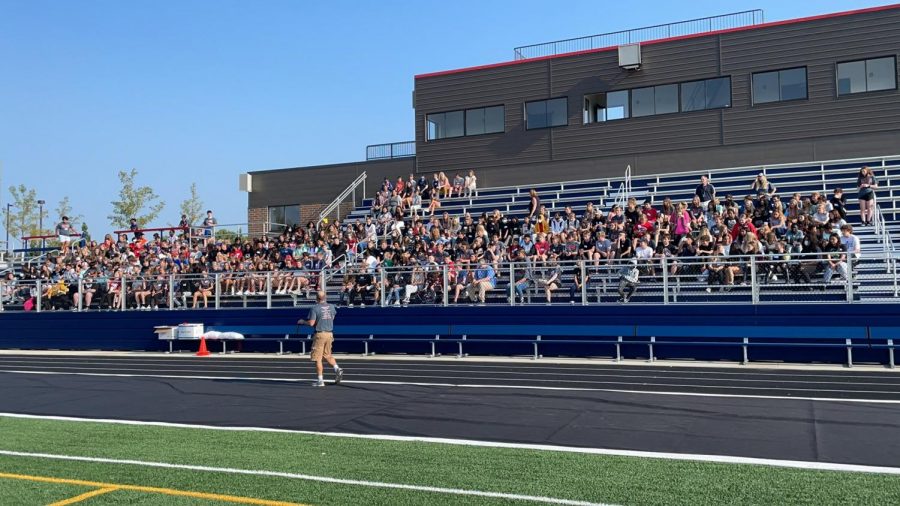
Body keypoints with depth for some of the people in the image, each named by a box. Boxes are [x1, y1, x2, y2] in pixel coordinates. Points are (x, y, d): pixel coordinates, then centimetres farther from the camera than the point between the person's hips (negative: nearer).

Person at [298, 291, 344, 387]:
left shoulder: (314, 308, -11)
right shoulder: (331, 307, 6)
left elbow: (311, 323, -13)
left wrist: (302, 322, 5)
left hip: (320, 334, -5)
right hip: (330, 334, 6)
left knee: (317, 358, 3)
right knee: (327, 355, 20)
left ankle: (320, 380, 3)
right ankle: (337, 369, -3)